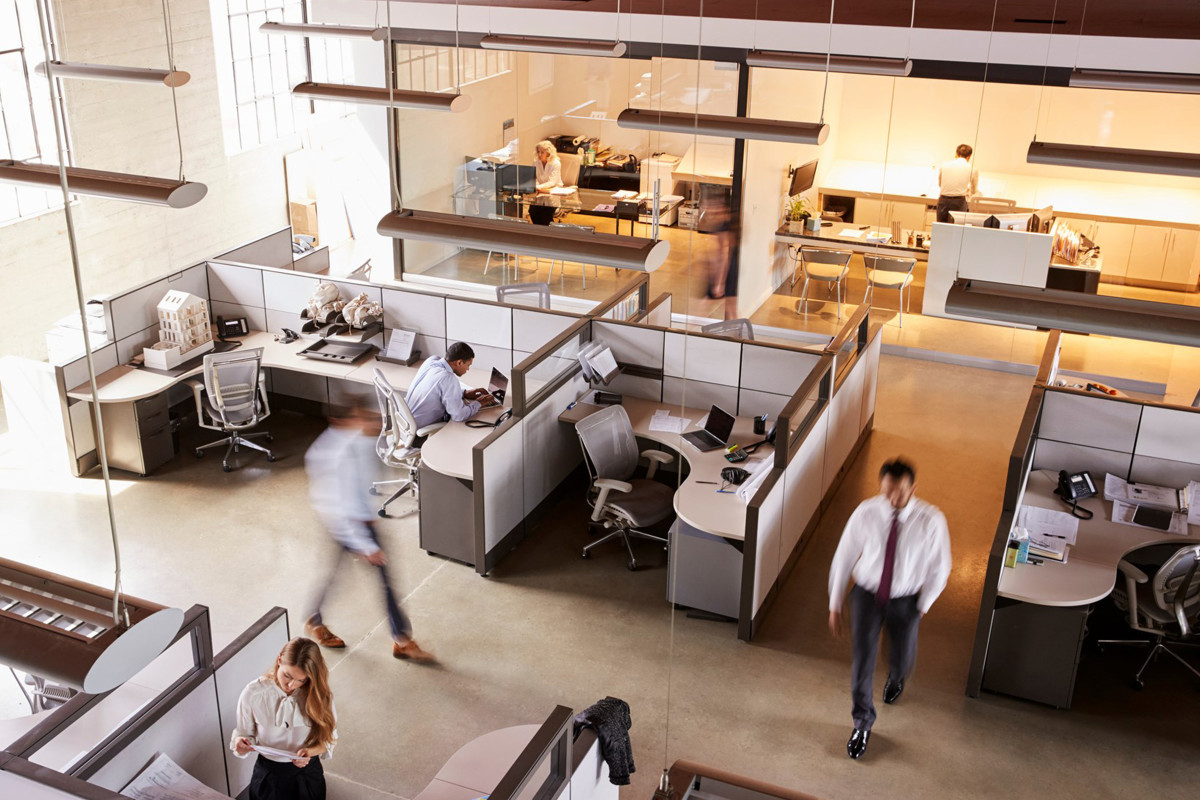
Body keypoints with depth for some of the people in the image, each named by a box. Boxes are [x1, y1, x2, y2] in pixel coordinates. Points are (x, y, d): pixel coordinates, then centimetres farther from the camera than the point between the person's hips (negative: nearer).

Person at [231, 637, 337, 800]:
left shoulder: (318, 694, -17)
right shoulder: (253, 694, -19)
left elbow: (328, 738, -5)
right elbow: (244, 733, -6)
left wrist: (310, 752, -25)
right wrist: (240, 744, -29)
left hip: (307, 773, 0)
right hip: (268, 773, 0)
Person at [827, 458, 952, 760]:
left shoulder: (931, 520, -24)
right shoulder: (865, 514, -21)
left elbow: (939, 568, -8)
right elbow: (843, 558, -8)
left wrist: (922, 606, -2)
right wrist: (835, 605, -2)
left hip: (906, 600, 0)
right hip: (867, 594, 0)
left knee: (902, 658, 18)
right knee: (862, 659, -3)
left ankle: (896, 678, 59)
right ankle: (862, 722, 23)